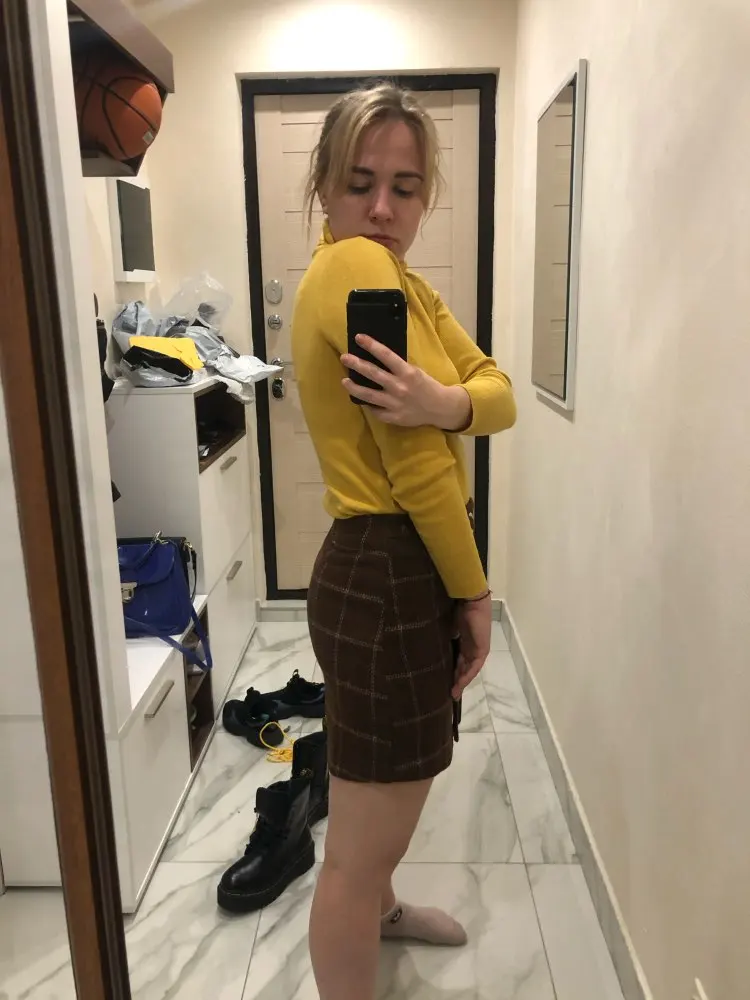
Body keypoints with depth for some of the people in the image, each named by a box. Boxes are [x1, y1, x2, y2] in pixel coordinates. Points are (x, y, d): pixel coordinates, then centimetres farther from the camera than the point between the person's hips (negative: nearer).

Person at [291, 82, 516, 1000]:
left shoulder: (404, 283, 14)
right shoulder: (356, 266, -16)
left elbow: (499, 395, 0)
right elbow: (419, 467, -20)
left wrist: (445, 403, -22)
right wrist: (474, 592, -10)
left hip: (389, 569, 11)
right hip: (389, 577, -11)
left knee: (385, 801, 32)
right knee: (362, 845, 6)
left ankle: (380, 910, 58)